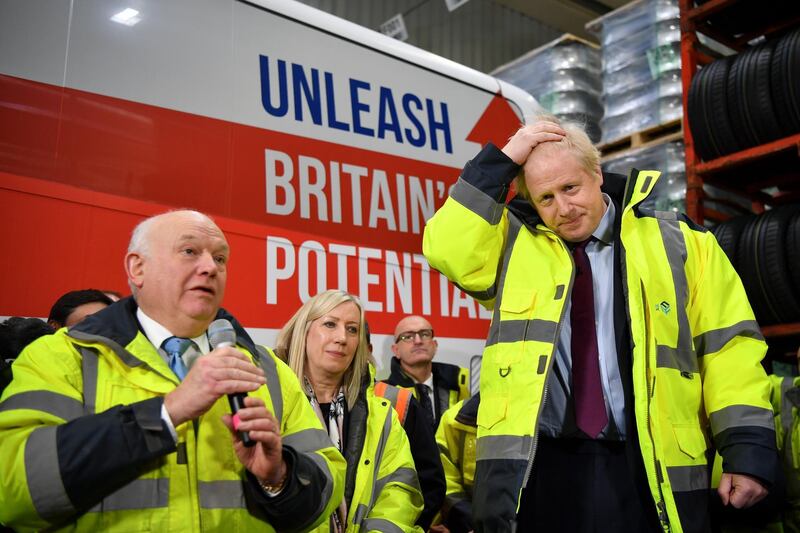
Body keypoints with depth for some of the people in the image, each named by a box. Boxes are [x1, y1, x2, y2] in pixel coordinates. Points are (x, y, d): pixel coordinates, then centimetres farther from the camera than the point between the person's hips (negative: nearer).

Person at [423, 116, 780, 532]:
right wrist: (501, 161, -7)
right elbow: (448, 249, -9)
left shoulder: (680, 245, 7)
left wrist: (749, 445, -5)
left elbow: (729, 345, 4)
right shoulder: (516, 246, 8)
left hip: (647, 469, 0)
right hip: (533, 468, 1)